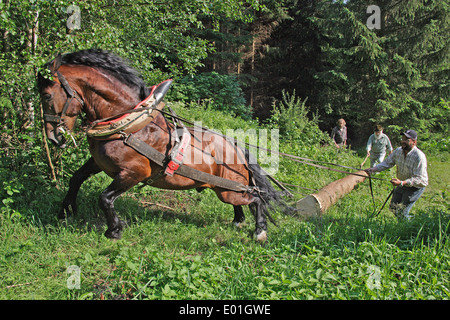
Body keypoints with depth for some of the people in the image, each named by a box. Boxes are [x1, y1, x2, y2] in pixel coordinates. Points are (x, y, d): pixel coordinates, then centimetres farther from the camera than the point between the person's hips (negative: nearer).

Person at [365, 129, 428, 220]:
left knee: (401, 212, -10)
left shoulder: (419, 157, -28)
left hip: (416, 186, -7)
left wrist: (402, 183, -41)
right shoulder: (398, 151, -7)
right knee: (393, 207, 15)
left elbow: (419, 179, -29)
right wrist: (373, 169, -16)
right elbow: (387, 163, 0)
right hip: (402, 185, 7)